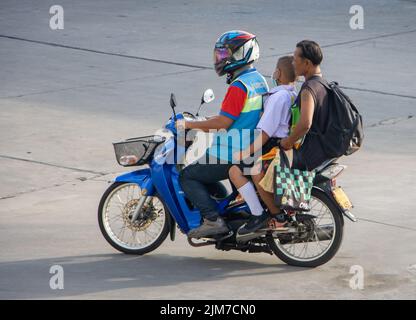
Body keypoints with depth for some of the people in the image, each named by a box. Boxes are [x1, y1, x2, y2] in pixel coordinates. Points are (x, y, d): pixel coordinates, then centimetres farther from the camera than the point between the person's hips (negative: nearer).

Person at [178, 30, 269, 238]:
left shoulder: (239, 86, -19)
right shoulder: (259, 81, 11)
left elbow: (224, 121, -22)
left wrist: (191, 125, -12)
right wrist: (207, 125, 21)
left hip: (233, 154, -10)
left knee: (188, 176, -3)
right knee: (202, 173, 26)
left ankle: (213, 220, -14)